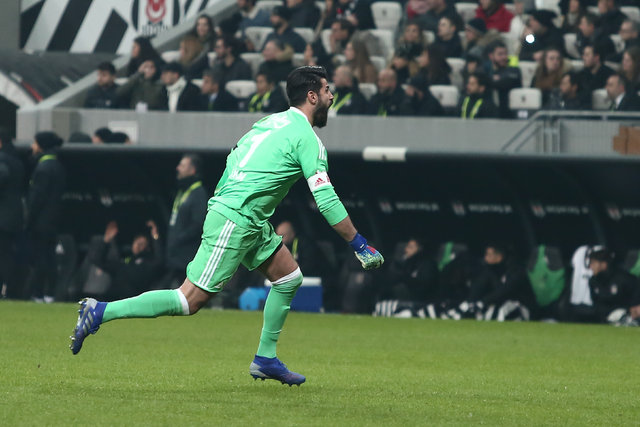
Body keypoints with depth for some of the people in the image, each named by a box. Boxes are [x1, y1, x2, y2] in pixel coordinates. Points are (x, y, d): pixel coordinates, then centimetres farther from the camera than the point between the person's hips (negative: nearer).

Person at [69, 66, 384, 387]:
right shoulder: (307, 139, -12)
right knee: (189, 302, -9)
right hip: (236, 222, -10)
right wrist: (360, 246, -9)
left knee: (289, 277, 16)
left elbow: (232, 160, 20)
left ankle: (265, 359, 19)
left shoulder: (271, 121, 14)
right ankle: (99, 312, -10)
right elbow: (327, 202, -15)